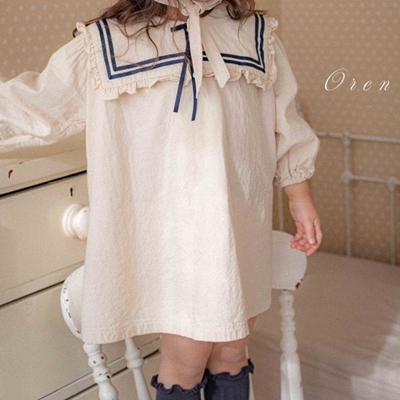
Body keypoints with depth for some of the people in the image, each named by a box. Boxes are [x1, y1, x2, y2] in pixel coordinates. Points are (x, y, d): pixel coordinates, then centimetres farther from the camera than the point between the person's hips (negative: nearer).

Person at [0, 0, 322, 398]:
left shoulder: (257, 35, 6)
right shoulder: (105, 44, -1)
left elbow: (283, 125, 12)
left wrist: (300, 199, 12)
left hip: (240, 225, 3)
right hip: (166, 231, -3)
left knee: (231, 353, 13)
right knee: (186, 359, 1)